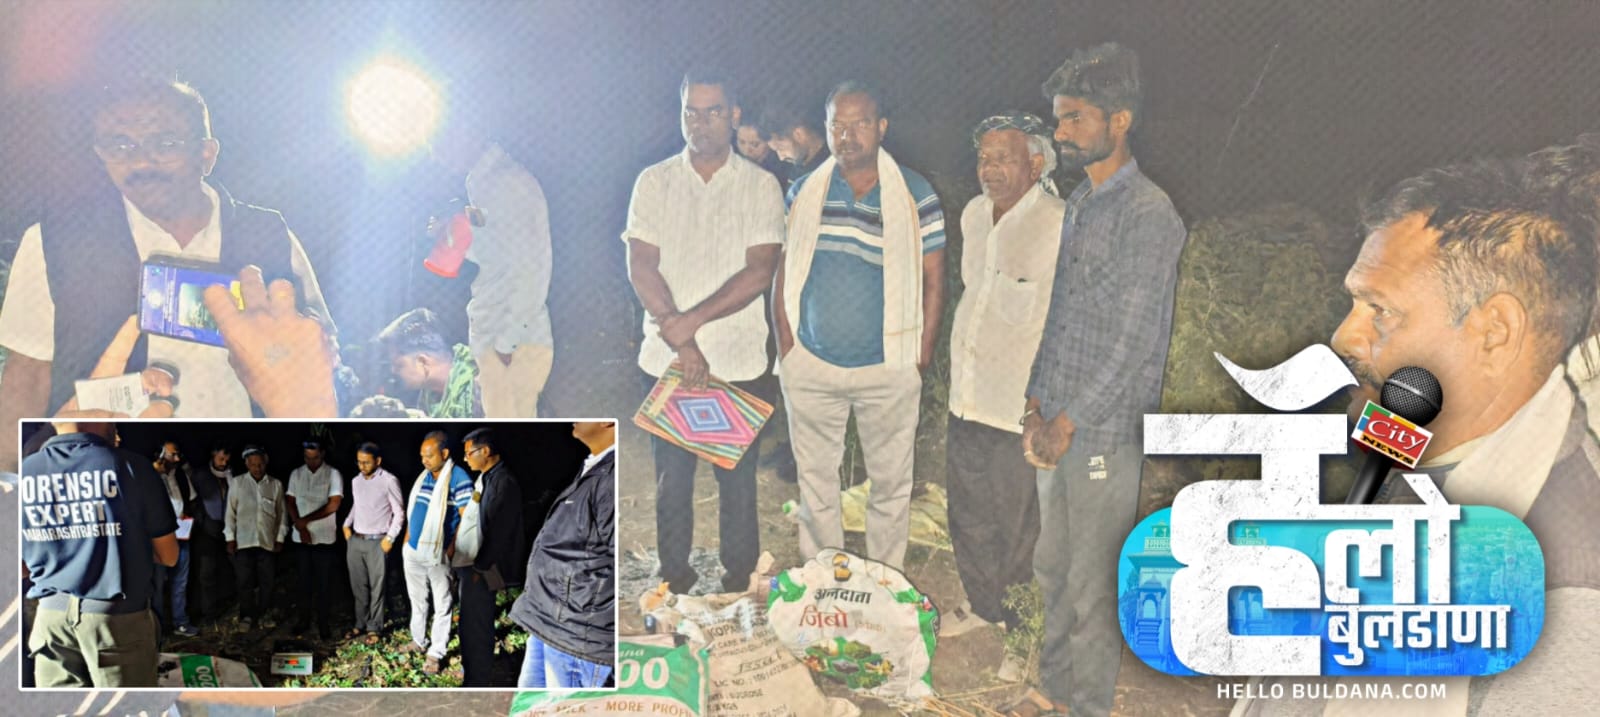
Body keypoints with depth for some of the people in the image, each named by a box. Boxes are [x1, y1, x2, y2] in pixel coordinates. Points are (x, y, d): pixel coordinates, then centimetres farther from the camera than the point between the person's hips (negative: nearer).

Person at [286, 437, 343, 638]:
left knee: (323, 583, 3)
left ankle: (323, 622, 13)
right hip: (301, 538, 3)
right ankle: (303, 619, 21)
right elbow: (290, 503, 4)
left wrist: (306, 520, -11)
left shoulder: (333, 474, -6)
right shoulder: (296, 474, 5)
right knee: (304, 581, 10)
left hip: (325, 538, -3)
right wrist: (300, 528, -9)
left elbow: (333, 505, -13)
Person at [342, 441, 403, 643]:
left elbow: (399, 513, -6)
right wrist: (347, 524, 10)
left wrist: (390, 538, -10)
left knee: (376, 588, 0)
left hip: (377, 542, -6)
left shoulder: (389, 481, -10)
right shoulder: (356, 482, 9)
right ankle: (361, 624, 23)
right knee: (359, 586, 12)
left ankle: (374, 628, 9)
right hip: (355, 540, 6)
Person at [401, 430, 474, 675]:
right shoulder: (423, 477, 8)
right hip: (413, 552, 7)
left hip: (439, 554, -7)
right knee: (417, 601, 19)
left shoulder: (459, 478, -14)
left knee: (442, 606, 5)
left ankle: (435, 653, 12)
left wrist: (453, 548, -18)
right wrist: (407, 539, 13)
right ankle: (419, 641, 35)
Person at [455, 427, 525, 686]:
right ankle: (470, 674, 29)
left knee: (476, 629, -2)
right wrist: (462, 564, 14)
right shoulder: (484, 478, 12)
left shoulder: (504, 482, -16)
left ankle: (476, 681, 7)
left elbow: (500, 532, -19)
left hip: (480, 568, -9)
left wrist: (480, 568, -17)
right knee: (470, 626, 18)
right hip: (467, 563, 9)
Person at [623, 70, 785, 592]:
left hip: (737, 358, -1)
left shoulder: (760, 186, 1)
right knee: (671, 476, 9)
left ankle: (739, 579, 22)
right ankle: (675, 577, 24)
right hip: (666, 356, 1)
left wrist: (692, 320, -17)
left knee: (736, 477, 6)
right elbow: (641, 267, -4)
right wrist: (680, 341, -14)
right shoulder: (654, 182, 4)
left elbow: (760, 272, -8)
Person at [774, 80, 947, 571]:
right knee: (815, 478, 11)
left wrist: (921, 359, -4)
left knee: (890, 480, 7)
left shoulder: (916, 196, -4)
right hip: (810, 365, 2)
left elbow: (933, 279, 0)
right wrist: (786, 346, 0)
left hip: (889, 369, -2)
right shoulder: (803, 193, 3)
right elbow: (783, 273, 7)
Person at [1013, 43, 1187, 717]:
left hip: (1106, 434, -8)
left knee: (1093, 586, 4)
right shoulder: (1078, 205, 12)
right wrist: (1036, 404, 8)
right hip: (1058, 425, 8)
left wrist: (1068, 423, -14)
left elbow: (1133, 340, -17)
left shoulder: (1149, 213, -15)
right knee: (1052, 569, 19)